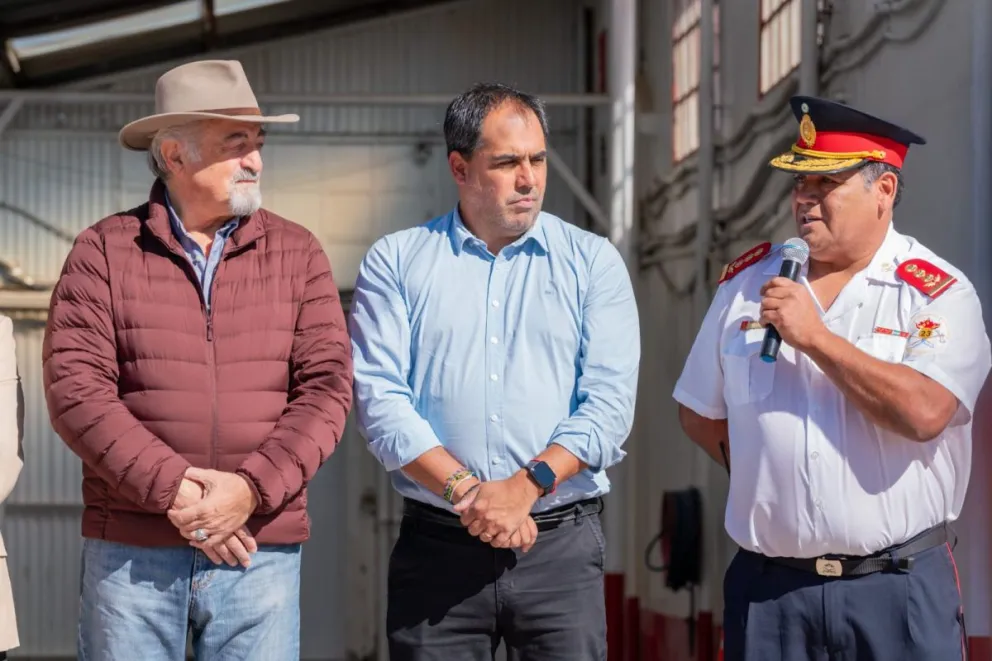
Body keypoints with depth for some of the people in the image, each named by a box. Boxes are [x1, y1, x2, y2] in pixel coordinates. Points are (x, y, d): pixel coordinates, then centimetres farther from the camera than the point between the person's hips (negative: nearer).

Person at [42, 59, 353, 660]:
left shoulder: (297, 254, 8)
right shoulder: (104, 252, 4)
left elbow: (328, 387, 0)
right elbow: (75, 390, -5)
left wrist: (251, 489, -14)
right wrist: (174, 490, -15)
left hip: (262, 549, 1)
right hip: (130, 552, -1)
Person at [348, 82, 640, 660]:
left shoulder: (594, 262, 7)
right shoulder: (396, 262, 7)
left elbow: (610, 403, -2)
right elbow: (380, 399, -3)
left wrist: (525, 486, -14)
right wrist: (464, 489, -14)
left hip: (560, 544, 0)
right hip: (436, 545, 0)